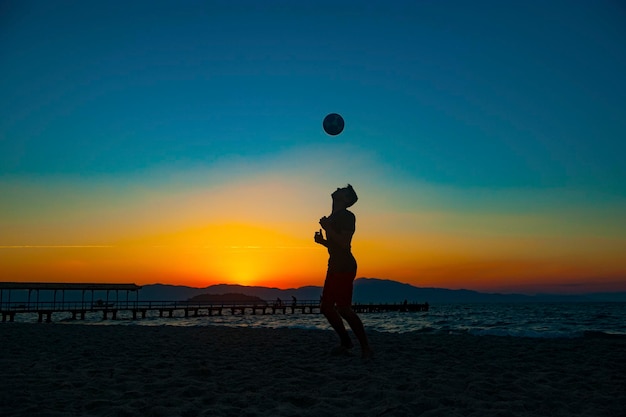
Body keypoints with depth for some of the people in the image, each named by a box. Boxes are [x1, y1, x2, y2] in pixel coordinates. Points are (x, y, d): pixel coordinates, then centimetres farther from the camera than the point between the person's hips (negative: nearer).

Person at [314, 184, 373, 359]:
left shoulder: (347, 216, -10)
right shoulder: (333, 218, 19)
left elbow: (344, 243, -21)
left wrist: (328, 229, -19)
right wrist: (322, 240, 11)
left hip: (345, 267, -10)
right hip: (335, 266, 10)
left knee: (343, 308, -13)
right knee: (326, 307, 9)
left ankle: (365, 348, -5)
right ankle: (345, 342, 20)